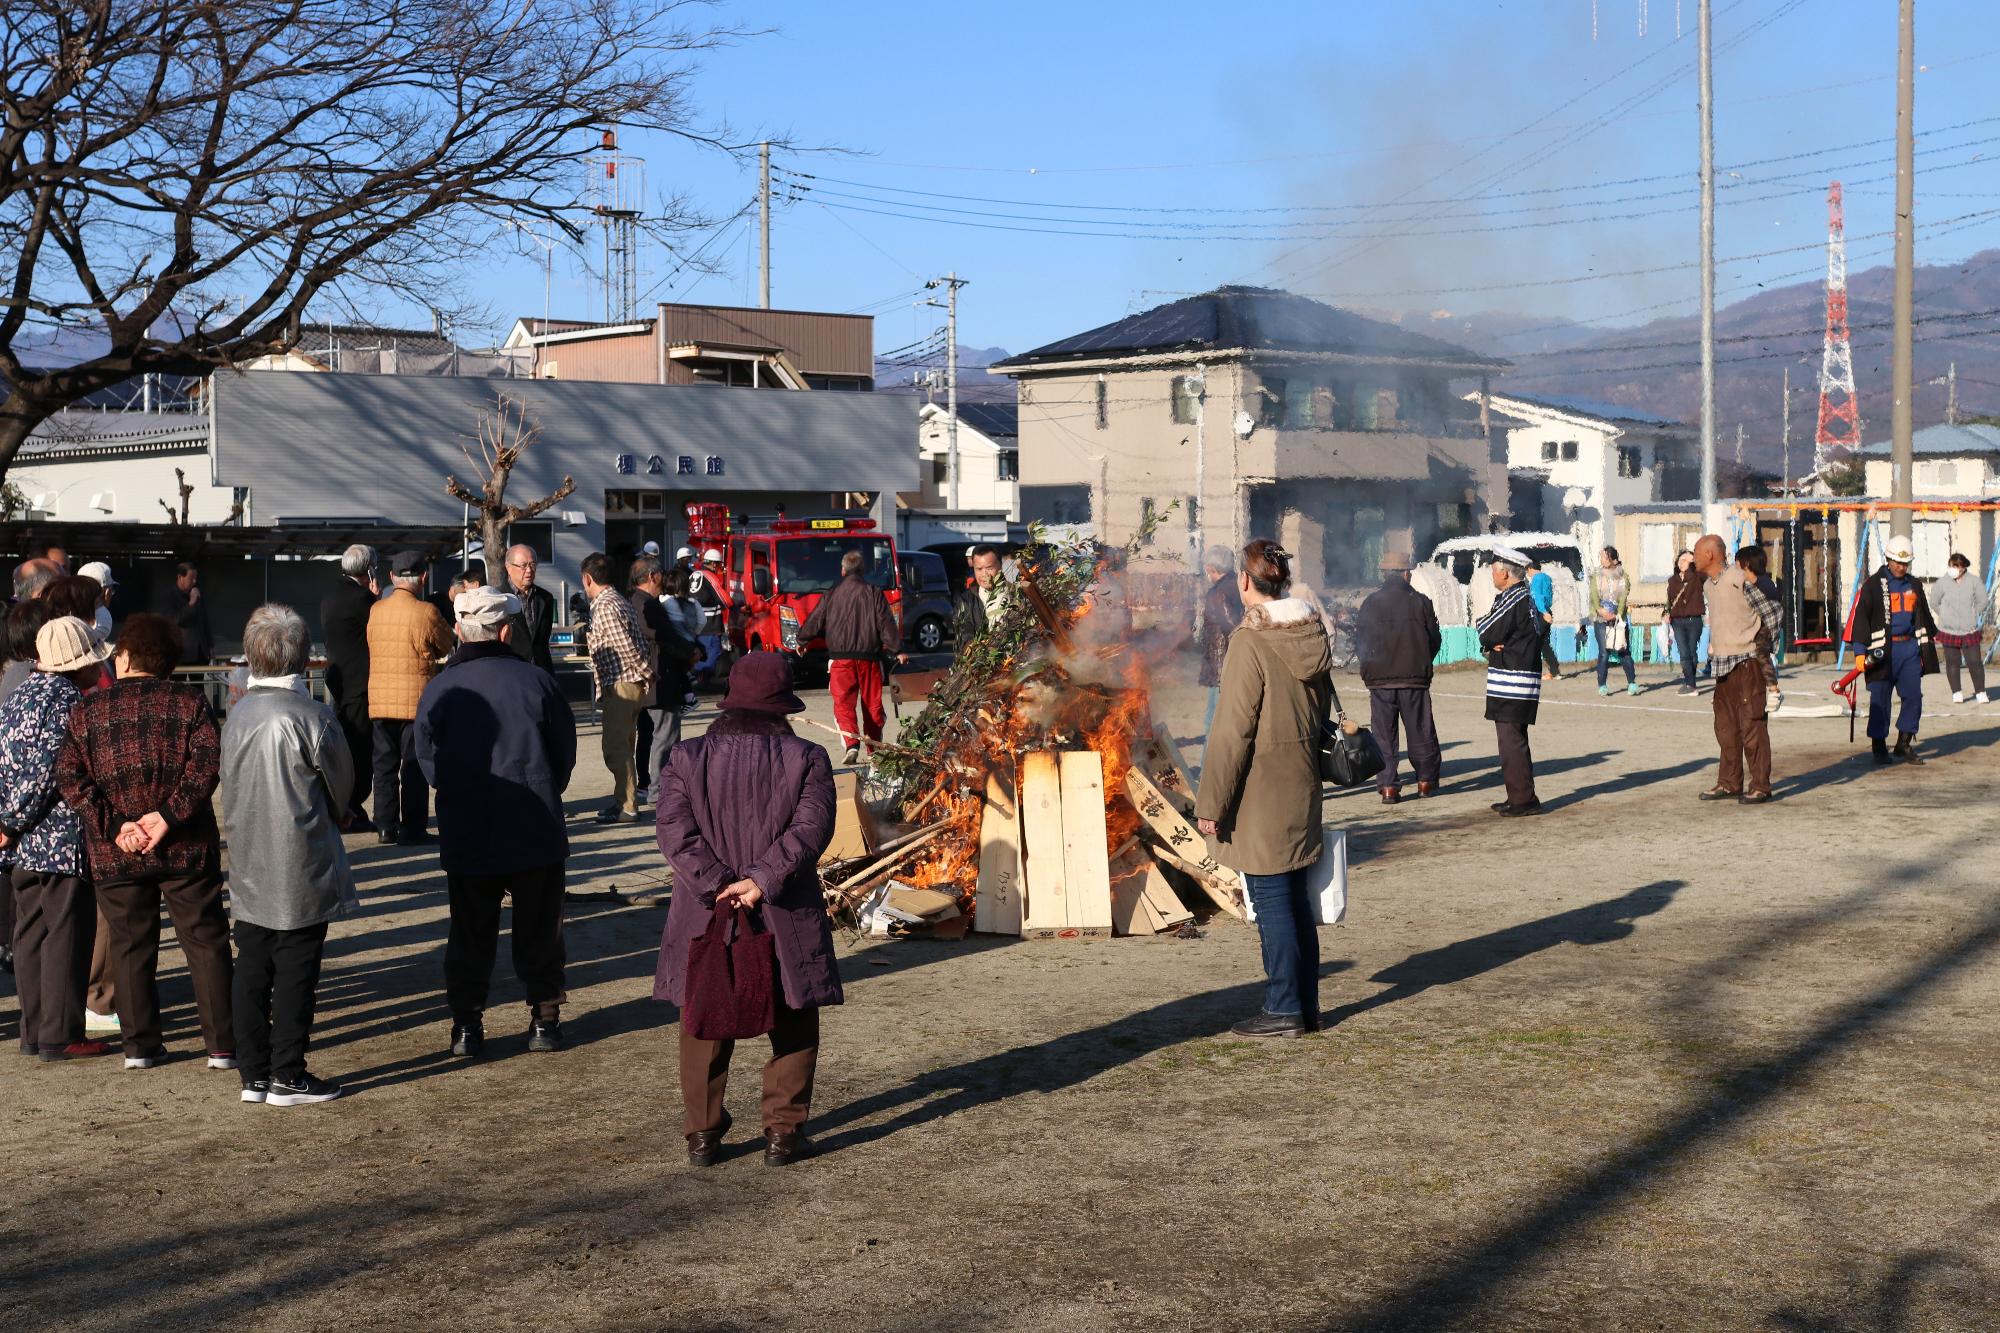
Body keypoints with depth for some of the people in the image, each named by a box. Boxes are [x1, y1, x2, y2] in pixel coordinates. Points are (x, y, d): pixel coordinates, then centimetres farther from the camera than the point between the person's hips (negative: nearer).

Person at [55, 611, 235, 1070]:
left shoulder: (87, 708, 3)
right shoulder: (188, 701, -1)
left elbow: (70, 776, -6)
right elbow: (205, 765, -14)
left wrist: (114, 825, -10)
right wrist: (168, 815, -16)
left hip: (115, 854, 1)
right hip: (185, 846, -1)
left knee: (131, 945, 12)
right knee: (206, 942, 7)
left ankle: (140, 1045, 15)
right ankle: (222, 1044, 7)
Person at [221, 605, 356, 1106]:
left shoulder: (237, 714, 0)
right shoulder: (310, 715, -16)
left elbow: (230, 786, 11)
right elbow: (342, 783, -2)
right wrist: (332, 817, 20)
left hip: (249, 870, 5)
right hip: (301, 874, -5)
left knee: (252, 970, 12)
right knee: (295, 972, 3)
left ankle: (253, 1074, 18)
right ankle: (288, 1076, 8)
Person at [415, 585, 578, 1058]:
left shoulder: (439, 688, -7)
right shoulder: (536, 681, -9)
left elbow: (428, 762, 2)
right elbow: (565, 755, 0)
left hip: (465, 837, 1)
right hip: (536, 834, -1)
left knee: (470, 933, 11)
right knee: (538, 930, 12)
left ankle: (467, 1026, 11)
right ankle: (544, 1019, 18)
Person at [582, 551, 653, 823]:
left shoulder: (604, 607, -16)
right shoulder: (618, 601, 15)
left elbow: (627, 646, -21)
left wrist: (647, 673, -10)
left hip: (621, 685, -10)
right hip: (631, 684, 10)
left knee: (615, 748, -6)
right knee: (622, 746, 17)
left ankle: (627, 808, -4)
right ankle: (623, 800, 24)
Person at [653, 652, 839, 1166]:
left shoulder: (686, 758, 0)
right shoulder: (806, 759, -5)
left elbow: (676, 833, -10)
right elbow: (810, 830, -15)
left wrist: (720, 888, -14)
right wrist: (760, 881, -19)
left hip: (706, 917, 2)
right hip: (785, 922, -1)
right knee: (793, 1028, 13)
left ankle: (702, 1134, 20)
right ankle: (783, 1132, 13)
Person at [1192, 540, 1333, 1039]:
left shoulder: (1251, 642, -16)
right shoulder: (1312, 635, 7)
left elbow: (1232, 731, -17)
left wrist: (1210, 801, -12)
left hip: (1261, 793, -8)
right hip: (1302, 786, 8)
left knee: (1271, 899, -1)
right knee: (1295, 897, 14)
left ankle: (1283, 1009, 4)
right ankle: (1306, 1005, 20)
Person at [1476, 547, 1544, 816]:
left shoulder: (1512, 598, -15)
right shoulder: (1526, 597, 17)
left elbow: (1489, 633, -16)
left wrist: (1482, 620, 4)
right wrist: (1494, 643, -6)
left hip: (1510, 682, -10)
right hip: (1524, 681, 10)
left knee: (1511, 741, -8)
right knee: (1515, 740, 16)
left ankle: (1523, 799, -8)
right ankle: (1520, 797, 22)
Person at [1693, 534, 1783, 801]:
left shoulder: (1740, 580, -13)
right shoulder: (1710, 585, 13)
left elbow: (1774, 613, -10)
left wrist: (1764, 644, -6)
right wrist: (1713, 649, 15)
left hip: (1746, 662, -9)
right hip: (1723, 666, 9)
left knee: (1752, 725, -6)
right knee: (1725, 726, 12)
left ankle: (1760, 786, -2)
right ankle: (1729, 784, 19)